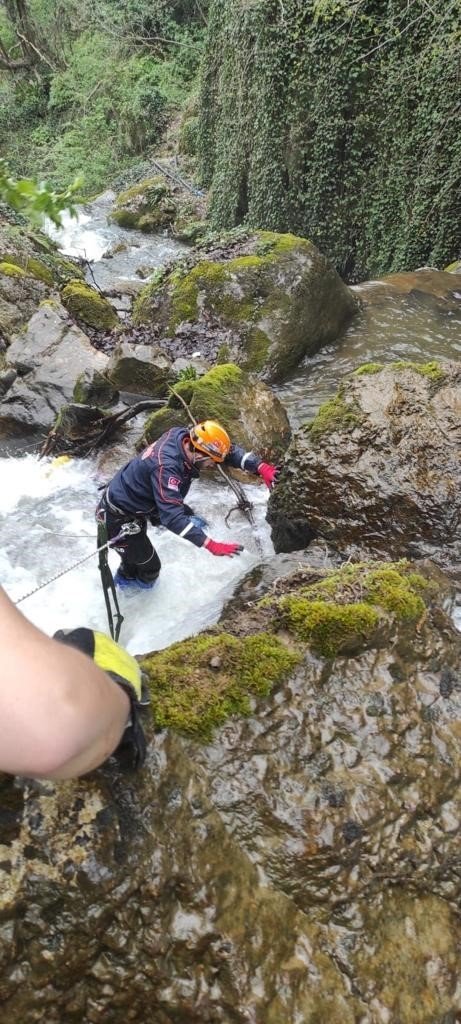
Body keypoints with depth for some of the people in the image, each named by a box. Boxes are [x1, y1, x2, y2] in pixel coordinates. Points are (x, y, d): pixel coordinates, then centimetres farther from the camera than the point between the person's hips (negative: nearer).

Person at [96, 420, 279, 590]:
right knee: (150, 567, 6)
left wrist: (260, 467, -21)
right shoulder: (165, 467, -38)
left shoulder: (186, 436, -15)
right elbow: (172, 517, -42)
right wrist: (211, 545, -45)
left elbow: (229, 450, -8)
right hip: (119, 518, -8)